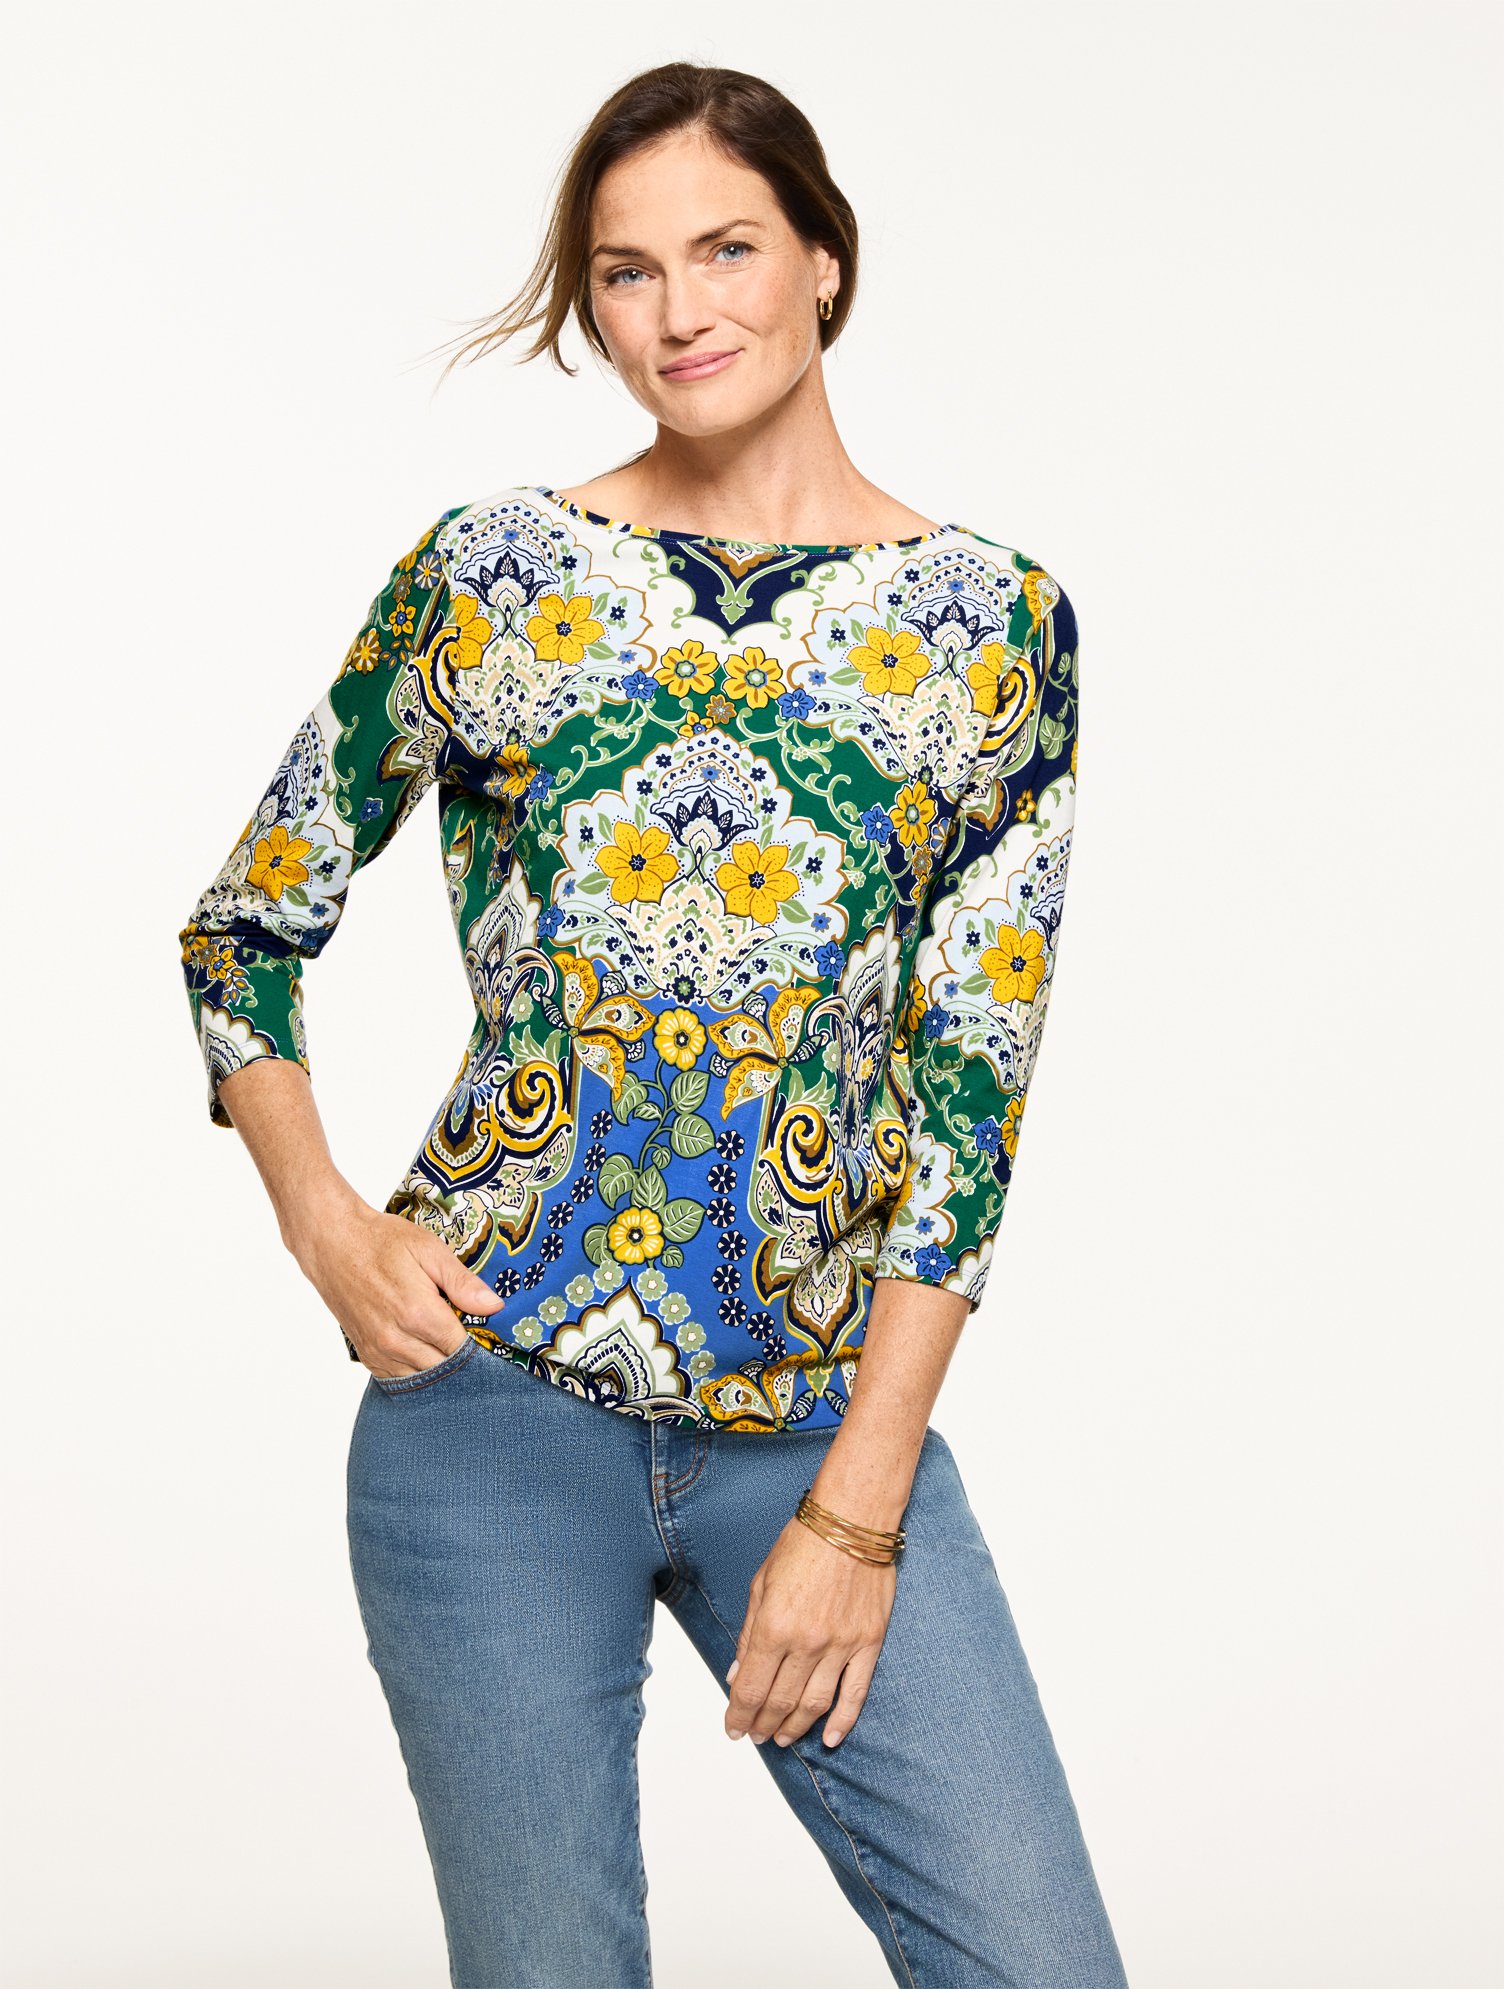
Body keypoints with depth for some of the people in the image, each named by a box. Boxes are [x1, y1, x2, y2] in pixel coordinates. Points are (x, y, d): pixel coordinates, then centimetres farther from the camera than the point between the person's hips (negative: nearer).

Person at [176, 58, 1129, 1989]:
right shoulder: (489, 573, 2)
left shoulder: (997, 621, 2)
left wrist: (858, 1504, -6)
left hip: (835, 1416, 1)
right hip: (499, 1403, -1)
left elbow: (972, 1090, -1)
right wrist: (326, 1231, -3)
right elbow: (242, 927, 12)